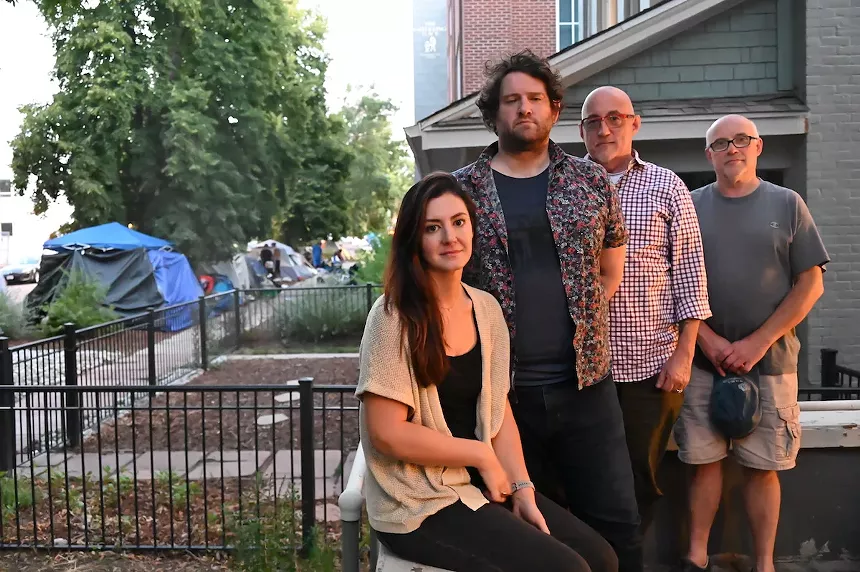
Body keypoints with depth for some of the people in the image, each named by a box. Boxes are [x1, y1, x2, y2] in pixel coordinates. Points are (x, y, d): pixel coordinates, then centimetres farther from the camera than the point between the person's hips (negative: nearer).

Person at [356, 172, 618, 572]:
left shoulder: (487, 309, 3)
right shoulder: (394, 317, -17)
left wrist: (522, 488, -5)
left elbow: (498, 409, 7)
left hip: (481, 481, 7)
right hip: (419, 503, -6)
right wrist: (482, 454, -12)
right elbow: (386, 433, -19)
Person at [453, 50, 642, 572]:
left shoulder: (591, 181, 6)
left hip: (586, 383, 1)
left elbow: (612, 269, 15)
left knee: (617, 527, 6)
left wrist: (581, 327, 8)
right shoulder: (461, 190, 1)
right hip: (501, 388, -1)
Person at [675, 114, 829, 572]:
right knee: (704, 460, 3)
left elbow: (811, 284, 1)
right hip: (703, 360, 0)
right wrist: (708, 340, -9)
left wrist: (758, 342, -9)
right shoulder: (690, 206, 6)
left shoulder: (786, 204, 5)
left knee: (762, 466, 4)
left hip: (769, 362, 0)